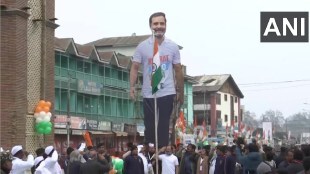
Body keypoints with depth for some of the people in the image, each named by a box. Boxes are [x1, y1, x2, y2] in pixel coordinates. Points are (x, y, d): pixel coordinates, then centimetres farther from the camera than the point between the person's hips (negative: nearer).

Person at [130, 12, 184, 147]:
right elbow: (135, 67, 1)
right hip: (148, 94, 0)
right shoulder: (142, 47, -1)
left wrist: (181, 93, 11)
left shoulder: (173, 47, 3)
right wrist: (132, 87, -12)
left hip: (167, 93, 0)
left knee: (164, 126, 3)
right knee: (150, 126, 7)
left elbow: (178, 70, 9)